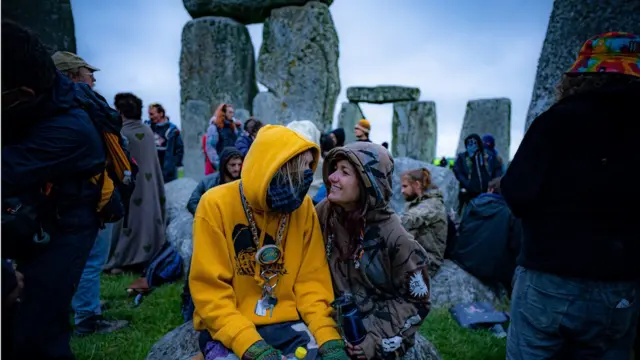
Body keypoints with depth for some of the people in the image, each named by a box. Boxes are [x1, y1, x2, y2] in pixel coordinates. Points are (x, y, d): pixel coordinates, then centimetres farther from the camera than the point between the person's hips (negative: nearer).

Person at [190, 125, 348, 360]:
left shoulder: (303, 206, -3)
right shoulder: (216, 204, -13)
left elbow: (312, 280, -1)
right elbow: (209, 290, -13)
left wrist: (328, 337, -15)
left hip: (286, 323, 3)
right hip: (227, 329, -2)